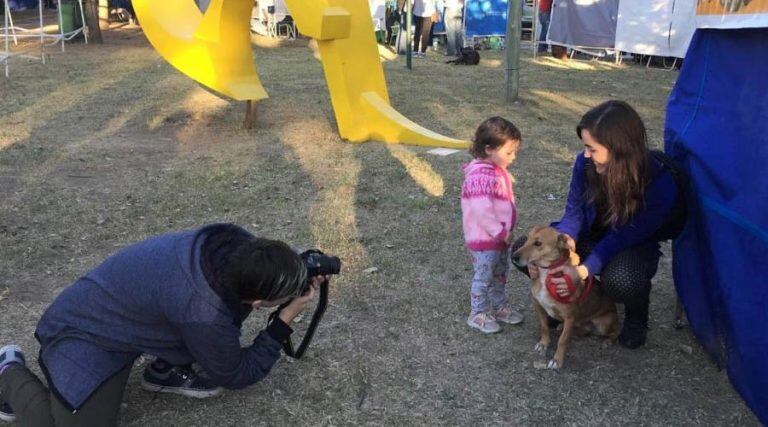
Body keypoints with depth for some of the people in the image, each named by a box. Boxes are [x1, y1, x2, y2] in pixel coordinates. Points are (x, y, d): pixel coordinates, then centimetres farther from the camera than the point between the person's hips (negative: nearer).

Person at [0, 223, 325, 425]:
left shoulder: (236, 242, -19)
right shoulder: (204, 313, -38)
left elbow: (259, 273, 8)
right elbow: (237, 375, -17)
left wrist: (303, 274, -9)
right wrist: (286, 319, -17)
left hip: (115, 303, 7)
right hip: (84, 334, -7)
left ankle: (166, 370, 11)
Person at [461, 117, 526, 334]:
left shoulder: (499, 172, 6)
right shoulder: (480, 177, -27)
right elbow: (483, 213, -30)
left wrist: (507, 232, 16)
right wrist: (502, 234, -22)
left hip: (501, 237, 9)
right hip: (484, 239, -9)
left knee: (500, 275, 22)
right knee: (483, 278, 6)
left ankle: (500, 306, 38)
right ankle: (478, 314, 21)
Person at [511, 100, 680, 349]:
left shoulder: (660, 184, -29)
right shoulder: (586, 163, -18)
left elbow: (623, 237, -27)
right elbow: (574, 212, -9)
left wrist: (584, 270, -40)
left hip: (634, 247, -4)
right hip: (590, 237, 4)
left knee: (620, 281, -41)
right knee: (523, 251, -18)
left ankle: (636, 318, -1)